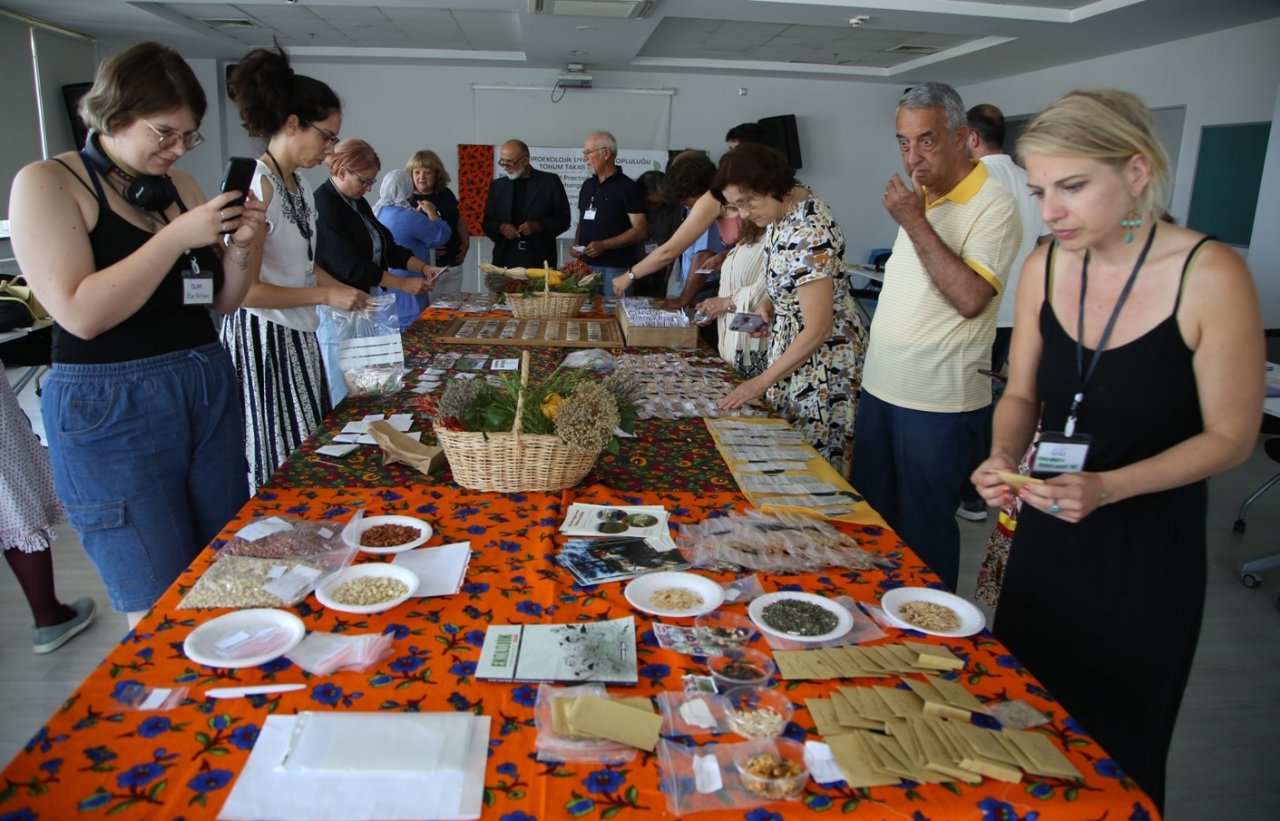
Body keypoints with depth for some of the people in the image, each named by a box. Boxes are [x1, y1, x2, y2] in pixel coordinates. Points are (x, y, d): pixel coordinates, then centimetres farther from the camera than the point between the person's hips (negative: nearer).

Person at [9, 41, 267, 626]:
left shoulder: (178, 184, 10)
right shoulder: (47, 184, -6)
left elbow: (222, 301, 14)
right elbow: (80, 313, -19)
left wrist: (238, 246, -6)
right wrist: (177, 237, -20)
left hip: (211, 391, 6)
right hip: (113, 410, -5)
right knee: (162, 611, 1)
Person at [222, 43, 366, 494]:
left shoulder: (300, 185, 9)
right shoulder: (256, 186, -18)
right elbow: (243, 290, -21)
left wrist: (347, 292, 9)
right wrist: (326, 295, -15)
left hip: (298, 335, 9)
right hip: (263, 338, -9)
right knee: (279, 468, 1)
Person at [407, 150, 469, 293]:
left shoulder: (446, 194, 12)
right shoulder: (407, 200, -5)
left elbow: (460, 223, 22)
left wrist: (466, 243, 5)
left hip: (453, 267, 5)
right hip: (426, 268, -5)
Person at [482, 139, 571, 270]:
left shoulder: (550, 181, 2)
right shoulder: (497, 185, 12)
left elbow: (563, 220, 2)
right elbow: (487, 223, 14)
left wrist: (538, 226, -15)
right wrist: (500, 228, -8)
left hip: (540, 261, -2)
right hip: (506, 261, 2)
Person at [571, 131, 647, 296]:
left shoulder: (627, 187, -4)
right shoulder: (587, 185, 16)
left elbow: (640, 231, -10)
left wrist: (604, 245, -17)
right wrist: (576, 245, 5)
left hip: (615, 268, -6)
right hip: (585, 265, 6)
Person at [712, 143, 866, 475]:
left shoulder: (809, 233, -27)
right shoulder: (783, 209, 1)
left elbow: (818, 329, -26)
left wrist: (762, 381, -21)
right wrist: (768, 303, 0)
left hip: (822, 364, -9)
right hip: (792, 349, 9)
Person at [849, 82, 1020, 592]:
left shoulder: (993, 206, -13)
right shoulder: (920, 199, 11)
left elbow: (969, 297, -26)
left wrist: (915, 222, -22)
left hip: (938, 403, -8)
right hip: (880, 388, 8)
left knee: (923, 530, 5)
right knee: (871, 516, 17)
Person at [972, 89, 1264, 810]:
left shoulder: (1210, 276, -19)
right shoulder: (1045, 267, -5)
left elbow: (1232, 437, -12)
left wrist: (1109, 487, -26)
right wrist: (1005, 458, -14)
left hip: (1151, 543, -4)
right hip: (1049, 533, 4)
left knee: (1115, 748, 13)